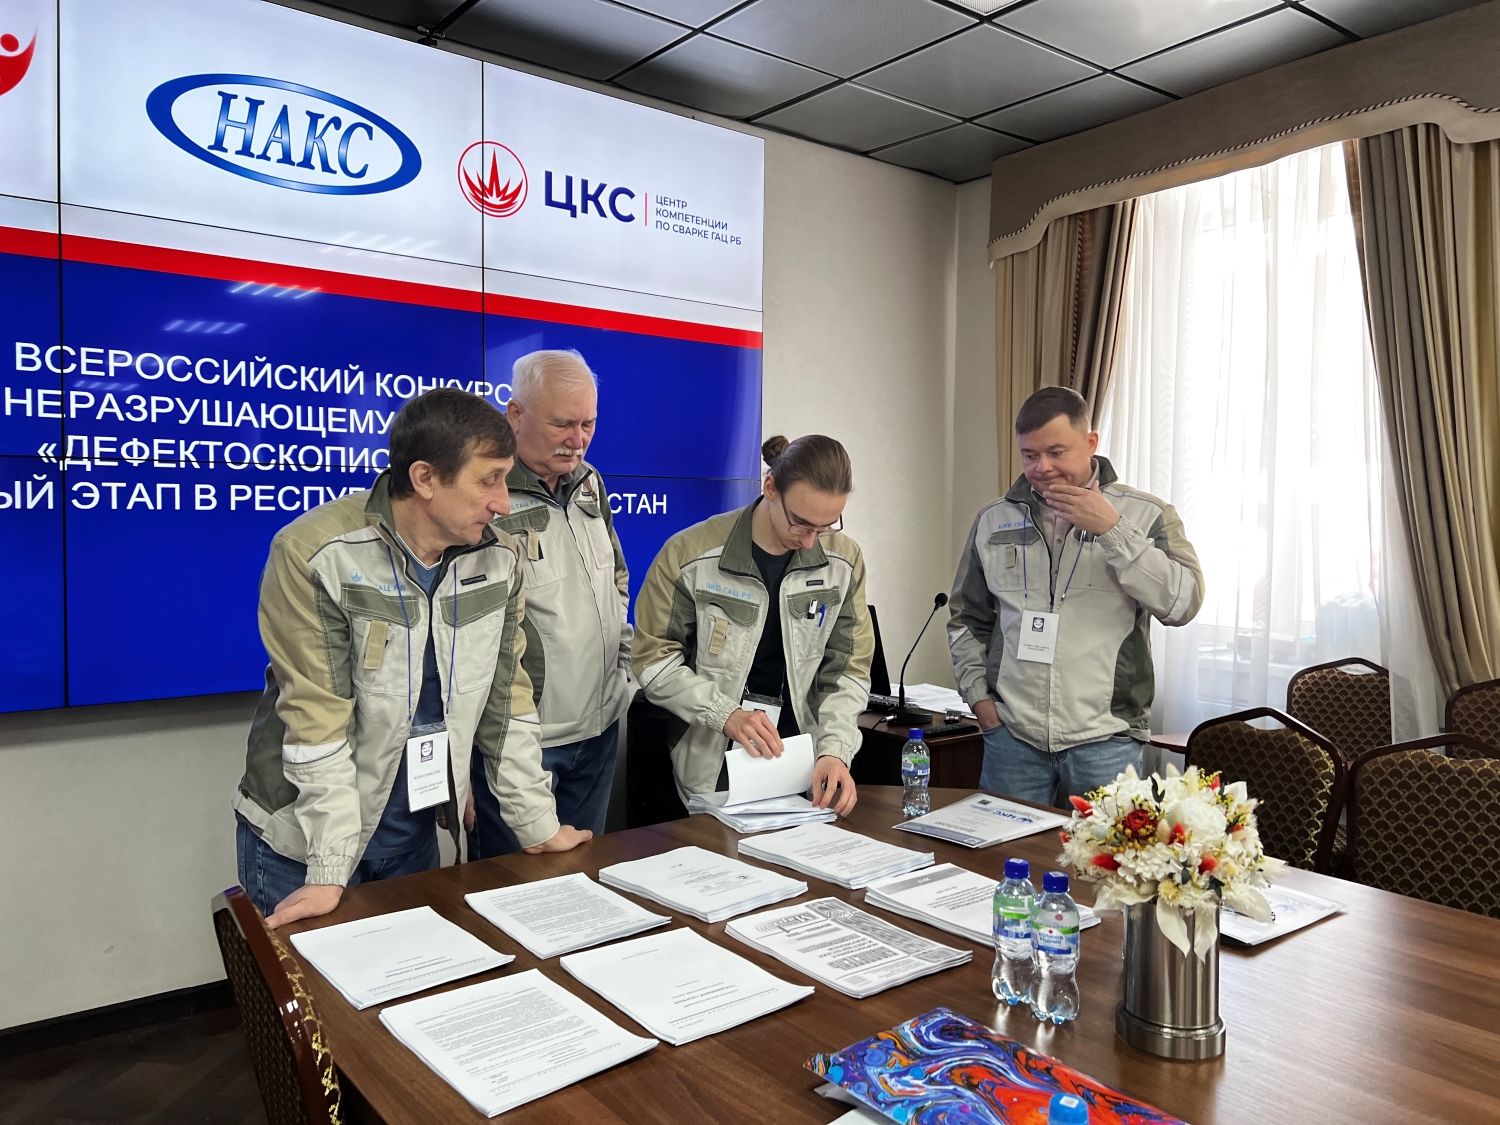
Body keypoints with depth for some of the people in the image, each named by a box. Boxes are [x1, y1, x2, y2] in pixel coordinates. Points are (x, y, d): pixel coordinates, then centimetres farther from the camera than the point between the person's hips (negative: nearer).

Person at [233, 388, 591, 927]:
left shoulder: (499, 558, -6)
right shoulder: (314, 556, -21)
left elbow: (506, 698, 1)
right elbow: (316, 720, -21)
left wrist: (537, 825, 1)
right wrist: (329, 872, -20)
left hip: (416, 829, 5)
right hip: (302, 836, -4)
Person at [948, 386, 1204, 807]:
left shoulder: (1145, 515, 1)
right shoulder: (995, 520, 9)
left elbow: (1182, 603, -13)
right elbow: (966, 618, 16)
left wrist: (1112, 530, -16)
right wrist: (978, 693, 5)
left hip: (1105, 740, -2)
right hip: (1012, 734, 2)